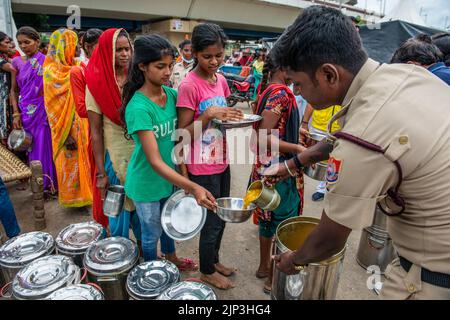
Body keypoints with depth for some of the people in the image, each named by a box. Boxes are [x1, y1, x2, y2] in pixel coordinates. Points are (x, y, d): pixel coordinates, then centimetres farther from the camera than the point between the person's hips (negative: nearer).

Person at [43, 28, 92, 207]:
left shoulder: (77, 67, 6)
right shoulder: (52, 71, -12)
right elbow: (55, 106, -15)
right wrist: (66, 134, -19)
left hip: (81, 123, 6)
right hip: (66, 126, -6)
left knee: (82, 157, 14)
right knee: (70, 160, 6)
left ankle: (82, 192, 30)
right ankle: (72, 197, 22)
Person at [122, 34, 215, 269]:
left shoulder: (172, 94, -7)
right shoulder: (138, 107, -27)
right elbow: (154, 161, -31)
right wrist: (193, 188, -39)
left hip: (169, 175, 6)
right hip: (147, 182, -6)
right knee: (151, 233, 16)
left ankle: (172, 259, 54)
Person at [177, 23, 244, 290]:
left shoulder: (221, 80, 4)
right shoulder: (189, 85, -18)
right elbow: (184, 134, -17)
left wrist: (232, 117, -1)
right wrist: (208, 115, -29)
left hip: (221, 161, 7)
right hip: (203, 167, -7)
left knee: (221, 216, 20)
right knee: (212, 221, 8)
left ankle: (214, 259, 43)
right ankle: (207, 271, 33)